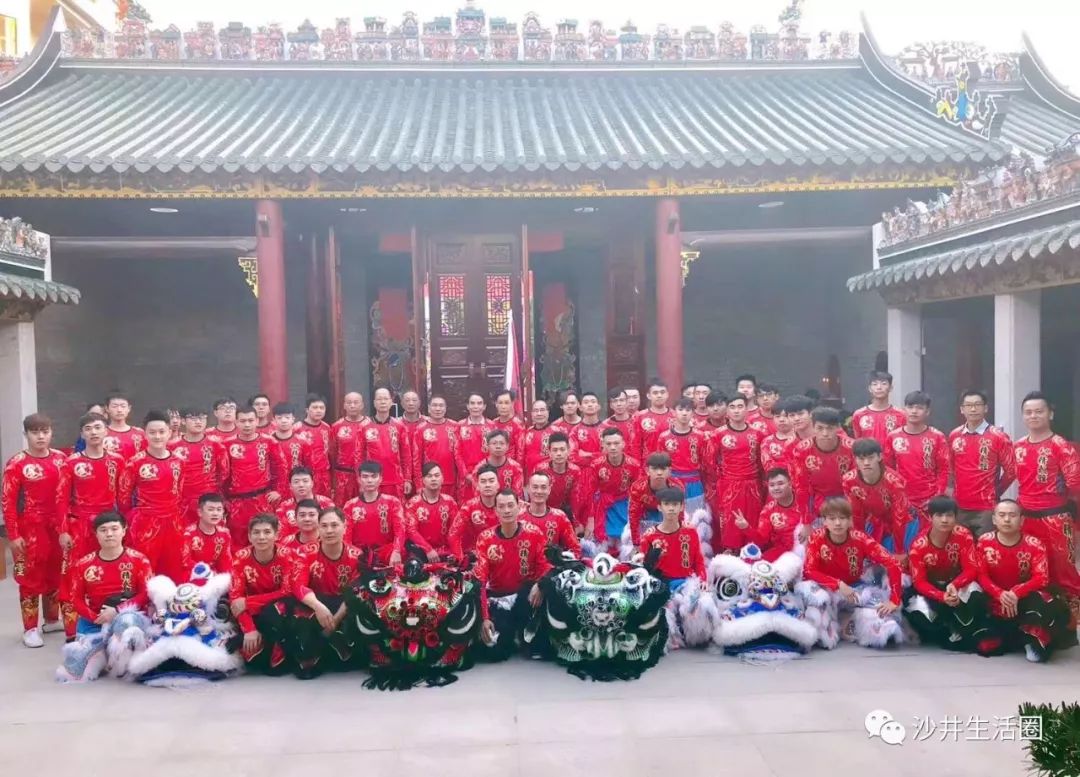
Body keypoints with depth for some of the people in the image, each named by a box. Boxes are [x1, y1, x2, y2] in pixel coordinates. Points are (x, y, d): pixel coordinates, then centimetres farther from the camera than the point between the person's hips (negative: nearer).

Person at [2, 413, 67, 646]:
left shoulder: (60, 459, 3)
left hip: (57, 527, 4)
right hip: (29, 529, -4)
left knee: (55, 575, 14)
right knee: (30, 578, 4)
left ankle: (52, 619, 30)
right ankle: (30, 628, 14)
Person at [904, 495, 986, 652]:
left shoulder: (963, 535, -19)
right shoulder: (918, 545, -22)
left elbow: (972, 569, -20)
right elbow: (919, 582, -22)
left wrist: (954, 585, -41)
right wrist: (942, 597, -42)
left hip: (957, 583, 1)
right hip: (930, 588, -1)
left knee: (977, 597, -33)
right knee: (919, 615, -31)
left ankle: (965, 635, -4)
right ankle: (948, 636, 1)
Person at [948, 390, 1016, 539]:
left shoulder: (998, 437, -4)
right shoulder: (953, 436, 8)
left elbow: (1011, 471, 0)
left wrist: (995, 492, 6)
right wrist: (955, 490, 10)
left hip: (986, 509, -4)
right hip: (959, 508, 4)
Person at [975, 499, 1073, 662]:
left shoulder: (1034, 544, -8)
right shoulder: (984, 542, -5)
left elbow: (1041, 578, -17)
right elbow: (981, 575, -10)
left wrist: (1017, 593, -34)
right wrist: (1000, 594, -29)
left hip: (1025, 601, -1)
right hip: (995, 604, 2)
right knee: (985, 647, -15)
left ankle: (1032, 638, -7)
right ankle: (1019, 637, 17)